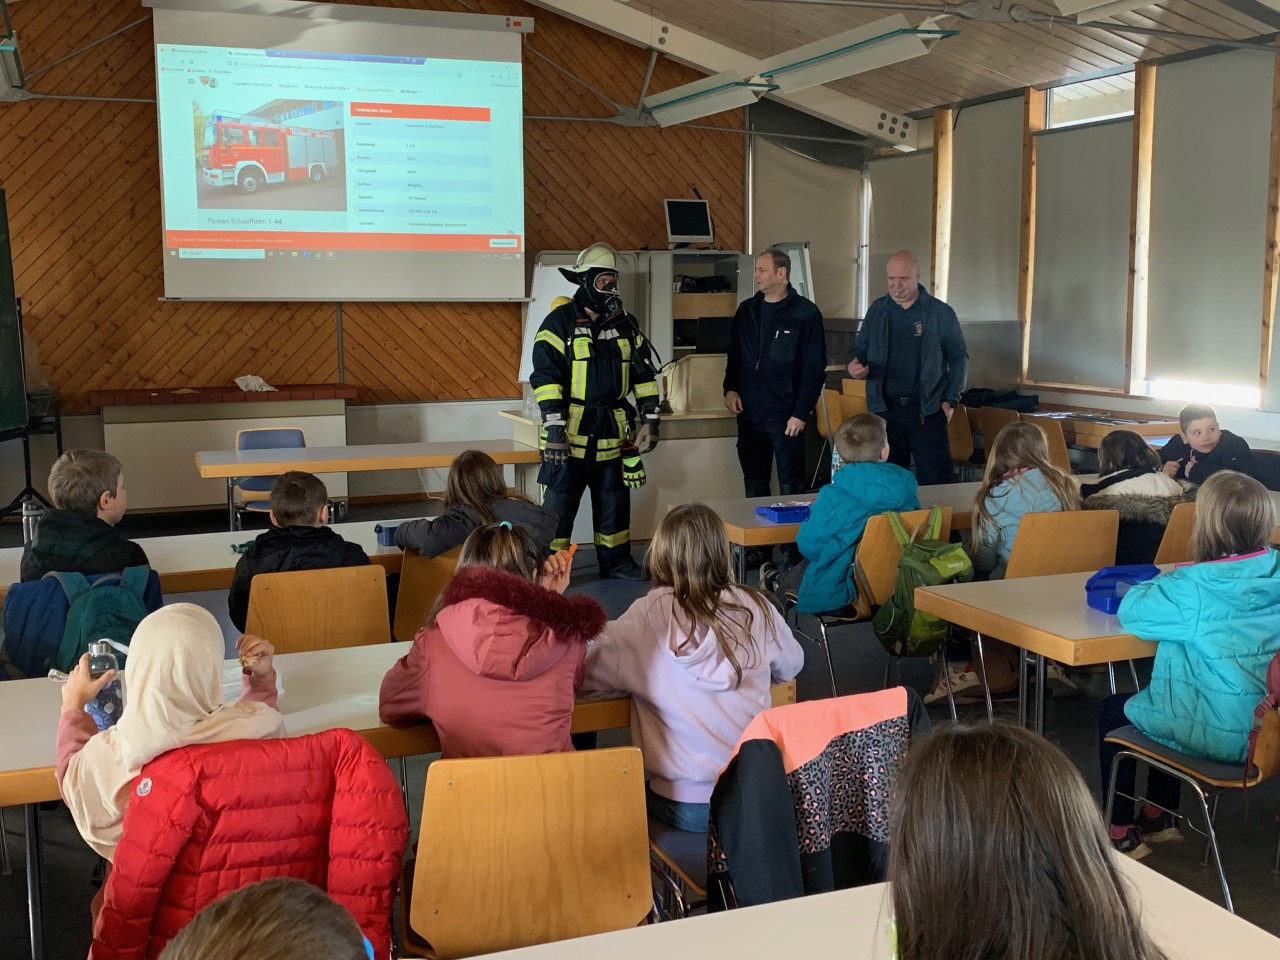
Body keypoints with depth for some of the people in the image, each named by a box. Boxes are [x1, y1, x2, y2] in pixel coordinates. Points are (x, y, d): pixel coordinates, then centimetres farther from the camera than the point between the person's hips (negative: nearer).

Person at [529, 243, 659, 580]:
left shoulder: (626, 324, 9)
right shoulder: (560, 322, -7)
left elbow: (643, 375, 13)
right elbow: (545, 377, -13)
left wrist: (650, 421, 6)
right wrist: (554, 427, -20)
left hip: (613, 432, 5)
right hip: (571, 431, -5)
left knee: (614, 500, 14)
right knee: (560, 502, 0)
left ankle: (615, 561, 27)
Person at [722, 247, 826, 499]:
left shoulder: (806, 313, -7)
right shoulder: (747, 310, 10)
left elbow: (815, 368, -9)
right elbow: (734, 356, 18)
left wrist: (801, 413, -13)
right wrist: (730, 388, 1)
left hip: (785, 417, -5)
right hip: (749, 414, 5)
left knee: (791, 487, 3)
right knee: (754, 486, 12)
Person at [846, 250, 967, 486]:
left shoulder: (941, 313, -1)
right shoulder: (877, 310, 6)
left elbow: (958, 357, 5)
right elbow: (860, 349, 14)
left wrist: (950, 400, -1)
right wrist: (854, 364, -10)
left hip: (927, 410, -2)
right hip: (884, 409, 3)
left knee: (935, 482, -1)